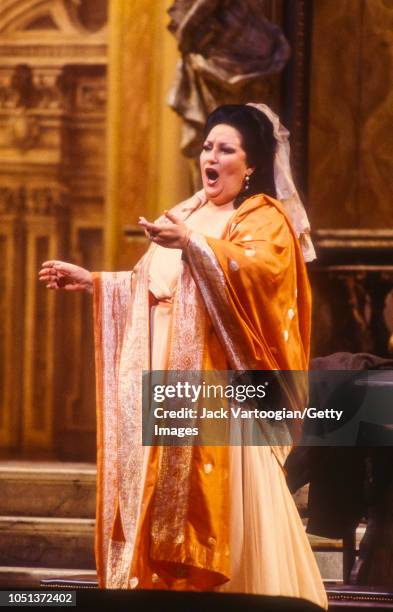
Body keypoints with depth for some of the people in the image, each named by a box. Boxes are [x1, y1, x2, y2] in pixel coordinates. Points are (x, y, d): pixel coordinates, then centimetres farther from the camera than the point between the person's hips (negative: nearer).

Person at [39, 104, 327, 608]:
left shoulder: (265, 219, -2)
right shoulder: (187, 214, 21)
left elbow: (258, 269, -24)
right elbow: (148, 287, 25)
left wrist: (193, 245, -35)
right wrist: (91, 282, 16)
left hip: (224, 385, -7)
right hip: (171, 385, 7)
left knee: (225, 497, -10)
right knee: (166, 489, 3)